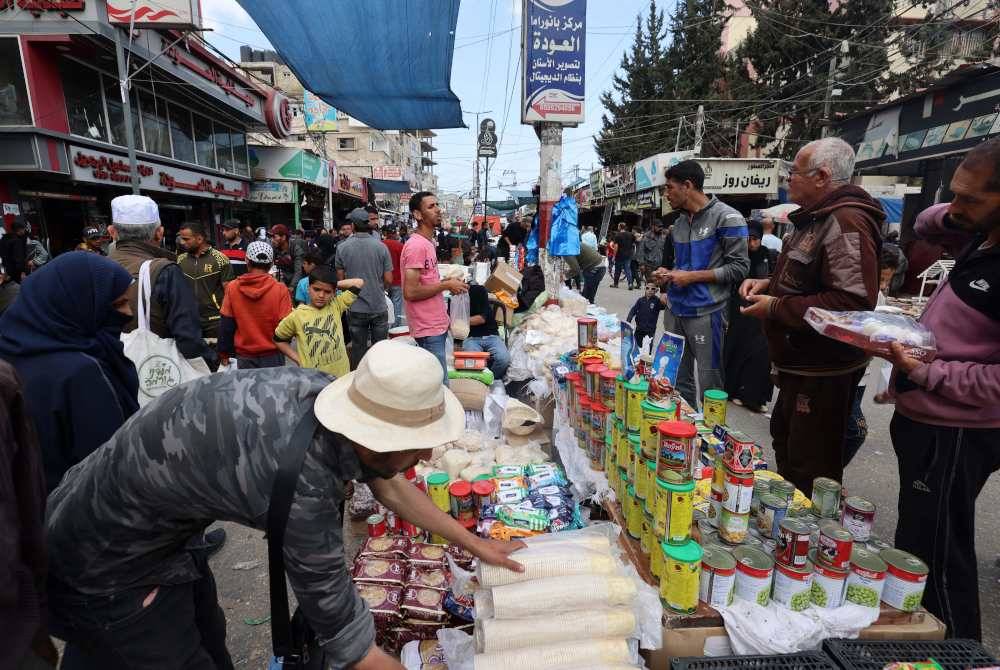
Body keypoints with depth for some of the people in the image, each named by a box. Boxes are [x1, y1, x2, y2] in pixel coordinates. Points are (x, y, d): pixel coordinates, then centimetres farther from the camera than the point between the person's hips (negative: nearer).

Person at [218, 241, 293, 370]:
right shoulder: (280, 289, -13)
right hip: (272, 355, -1)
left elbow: (225, 325, -1)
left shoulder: (232, 288, -6)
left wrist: (224, 353, 10)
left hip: (244, 356, 2)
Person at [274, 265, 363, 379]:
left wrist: (336, 284, 3)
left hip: (341, 374, 2)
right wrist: (297, 359, 3)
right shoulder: (296, 316, -3)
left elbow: (359, 283, -1)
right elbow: (278, 339, 11)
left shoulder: (336, 305, 0)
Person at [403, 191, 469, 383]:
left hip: (436, 325, 10)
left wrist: (446, 282, 6)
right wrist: (446, 285, -15)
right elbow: (410, 292, -24)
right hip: (428, 330, -10)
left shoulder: (427, 243, 14)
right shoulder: (416, 246, -18)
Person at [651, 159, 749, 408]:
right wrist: (667, 274, 5)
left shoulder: (727, 217, -8)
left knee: (709, 387, 1)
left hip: (706, 313, -7)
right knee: (677, 379, 14)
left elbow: (739, 268, -11)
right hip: (675, 311, 7)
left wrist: (692, 277, -14)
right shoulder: (680, 222, 15)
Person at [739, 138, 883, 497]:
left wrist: (775, 307, -23)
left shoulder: (846, 222, -21)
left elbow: (853, 301, -32)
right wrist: (769, 283, 8)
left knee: (811, 469, 1)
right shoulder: (816, 218, 14)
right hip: (800, 362, 11)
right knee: (784, 442, 25)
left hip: (824, 371, -11)